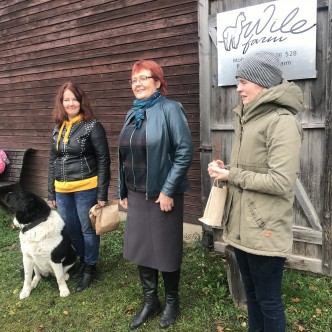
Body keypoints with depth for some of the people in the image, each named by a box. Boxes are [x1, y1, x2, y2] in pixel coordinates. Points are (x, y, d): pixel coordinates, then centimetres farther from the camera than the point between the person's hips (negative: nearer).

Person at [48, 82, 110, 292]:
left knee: (88, 229, 8)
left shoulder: (92, 126, -8)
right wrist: (51, 193, 13)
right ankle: (83, 259, 40)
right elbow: (53, 161, 14)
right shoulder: (58, 129, 10)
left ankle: (90, 267, 27)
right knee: (71, 229, 16)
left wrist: (102, 194, -13)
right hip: (62, 191, 6)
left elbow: (103, 160, -10)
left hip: (86, 188, -6)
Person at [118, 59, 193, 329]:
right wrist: (123, 192, 14)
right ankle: (150, 301, 33)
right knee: (139, 248, 13)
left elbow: (185, 152, -16)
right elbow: (125, 157, 15)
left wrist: (168, 190, -18)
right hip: (136, 194, 7)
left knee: (165, 251, 8)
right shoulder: (132, 114, 11)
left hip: (162, 194, -6)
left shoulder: (170, 109, -10)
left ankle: (172, 302, 31)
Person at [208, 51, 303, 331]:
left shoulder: (282, 121, -16)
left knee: (268, 300, 9)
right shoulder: (248, 117, 12)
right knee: (251, 293, 23)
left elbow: (281, 182, -22)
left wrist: (231, 175, -15)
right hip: (242, 225, 9)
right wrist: (225, 169, 2)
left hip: (265, 230, -8)